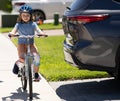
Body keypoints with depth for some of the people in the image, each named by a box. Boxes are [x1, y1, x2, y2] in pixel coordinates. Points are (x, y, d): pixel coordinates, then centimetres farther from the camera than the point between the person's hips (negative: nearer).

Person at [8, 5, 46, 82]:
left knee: (36, 56, -25)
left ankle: (36, 74, -2)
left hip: (31, 43, 1)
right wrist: (12, 33, -38)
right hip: (21, 43, -1)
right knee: (23, 59, -27)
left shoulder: (33, 24, 4)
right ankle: (17, 63, 11)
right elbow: (14, 30, -14)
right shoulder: (19, 24, 4)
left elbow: (38, 30, -13)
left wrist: (42, 33, -36)